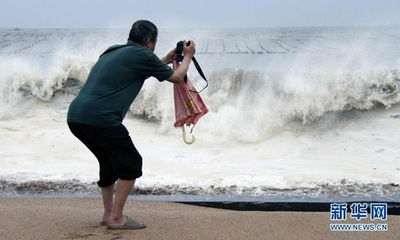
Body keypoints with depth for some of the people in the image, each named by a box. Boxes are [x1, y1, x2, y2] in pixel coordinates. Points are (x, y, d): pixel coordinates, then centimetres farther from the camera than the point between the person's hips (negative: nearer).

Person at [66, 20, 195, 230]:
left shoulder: (113, 52, 23)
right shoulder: (142, 55, 0)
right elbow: (175, 77, 12)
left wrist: (165, 60, 46)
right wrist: (187, 57, 30)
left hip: (75, 116, 9)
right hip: (98, 118, -9)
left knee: (109, 163, 24)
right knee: (131, 163, 6)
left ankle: (108, 214, 28)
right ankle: (116, 218, 7)